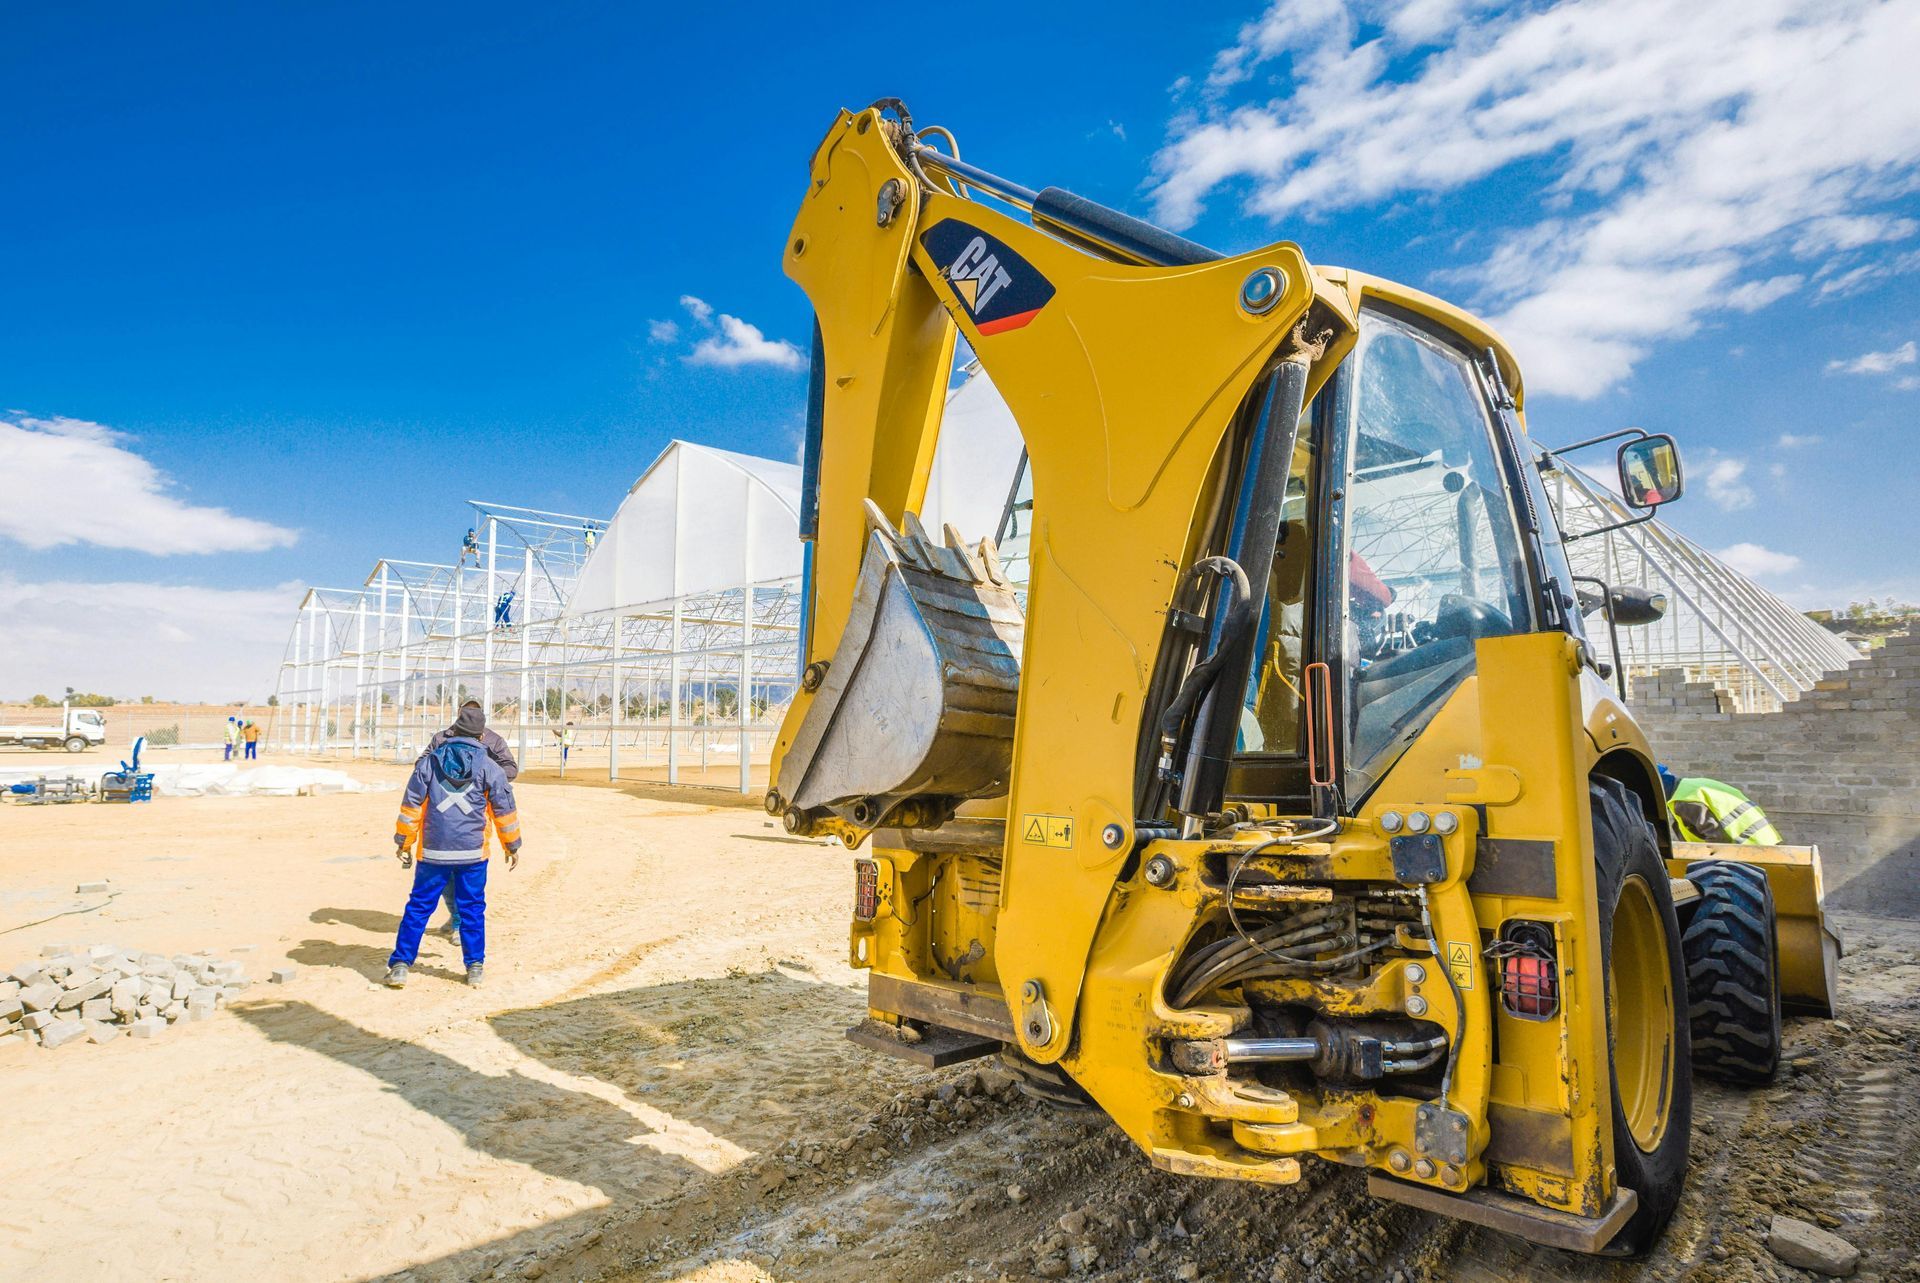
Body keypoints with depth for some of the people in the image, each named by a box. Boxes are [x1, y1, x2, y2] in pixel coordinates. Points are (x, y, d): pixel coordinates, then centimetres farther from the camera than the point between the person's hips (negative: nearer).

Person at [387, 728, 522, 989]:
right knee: (473, 909, 9)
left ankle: (400, 965, 11)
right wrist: (512, 845, 15)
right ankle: (475, 967, 13)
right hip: (473, 853, 0)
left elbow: (411, 804, 3)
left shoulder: (429, 761, 5)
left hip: (432, 851, 1)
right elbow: (504, 809, 5)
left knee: (418, 907, 11)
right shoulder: (489, 767, 2)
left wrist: (403, 842, 11)